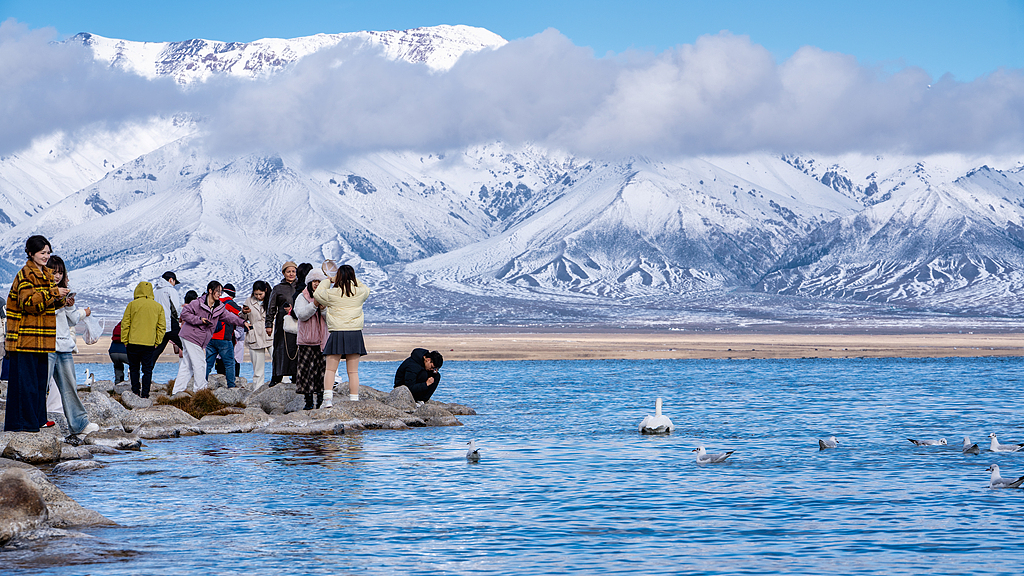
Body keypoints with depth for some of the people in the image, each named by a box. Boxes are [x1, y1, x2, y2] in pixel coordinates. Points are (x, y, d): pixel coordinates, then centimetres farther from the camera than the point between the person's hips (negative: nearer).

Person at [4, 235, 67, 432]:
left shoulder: (47, 275, 18)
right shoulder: (25, 274, -10)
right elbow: (28, 302, -21)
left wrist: (61, 299, 2)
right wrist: (53, 293, -24)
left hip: (41, 338, 9)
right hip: (25, 336, -9)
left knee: (40, 378, 12)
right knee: (25, 378, -8)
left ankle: (37, 418, 19)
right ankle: (22, 421, -5)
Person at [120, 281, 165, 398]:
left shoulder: (132, 305, -2)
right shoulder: (158, 307, 4)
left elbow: (125, 324, -1)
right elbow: (162, 327, 4)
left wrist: (125, 340, 5)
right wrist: (157, 342, 10)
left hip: (134, 342, -1)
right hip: (150, 343, 1)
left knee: (134, 368, 11)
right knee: (147, 369, 6)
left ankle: (135, 391, 8)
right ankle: (145, 393, 3)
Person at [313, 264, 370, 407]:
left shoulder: (331, 294, -5)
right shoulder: (359, 292, 1)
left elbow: (317, 294, 14)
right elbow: (366, 289, 25)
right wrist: (352, 278, 27)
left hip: (336, 334, -2)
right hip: (355, 333, 2)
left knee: (330, 369, 4)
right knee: (353, 371, 6)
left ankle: (328, 397, -9)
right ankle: (354, 400, 4)